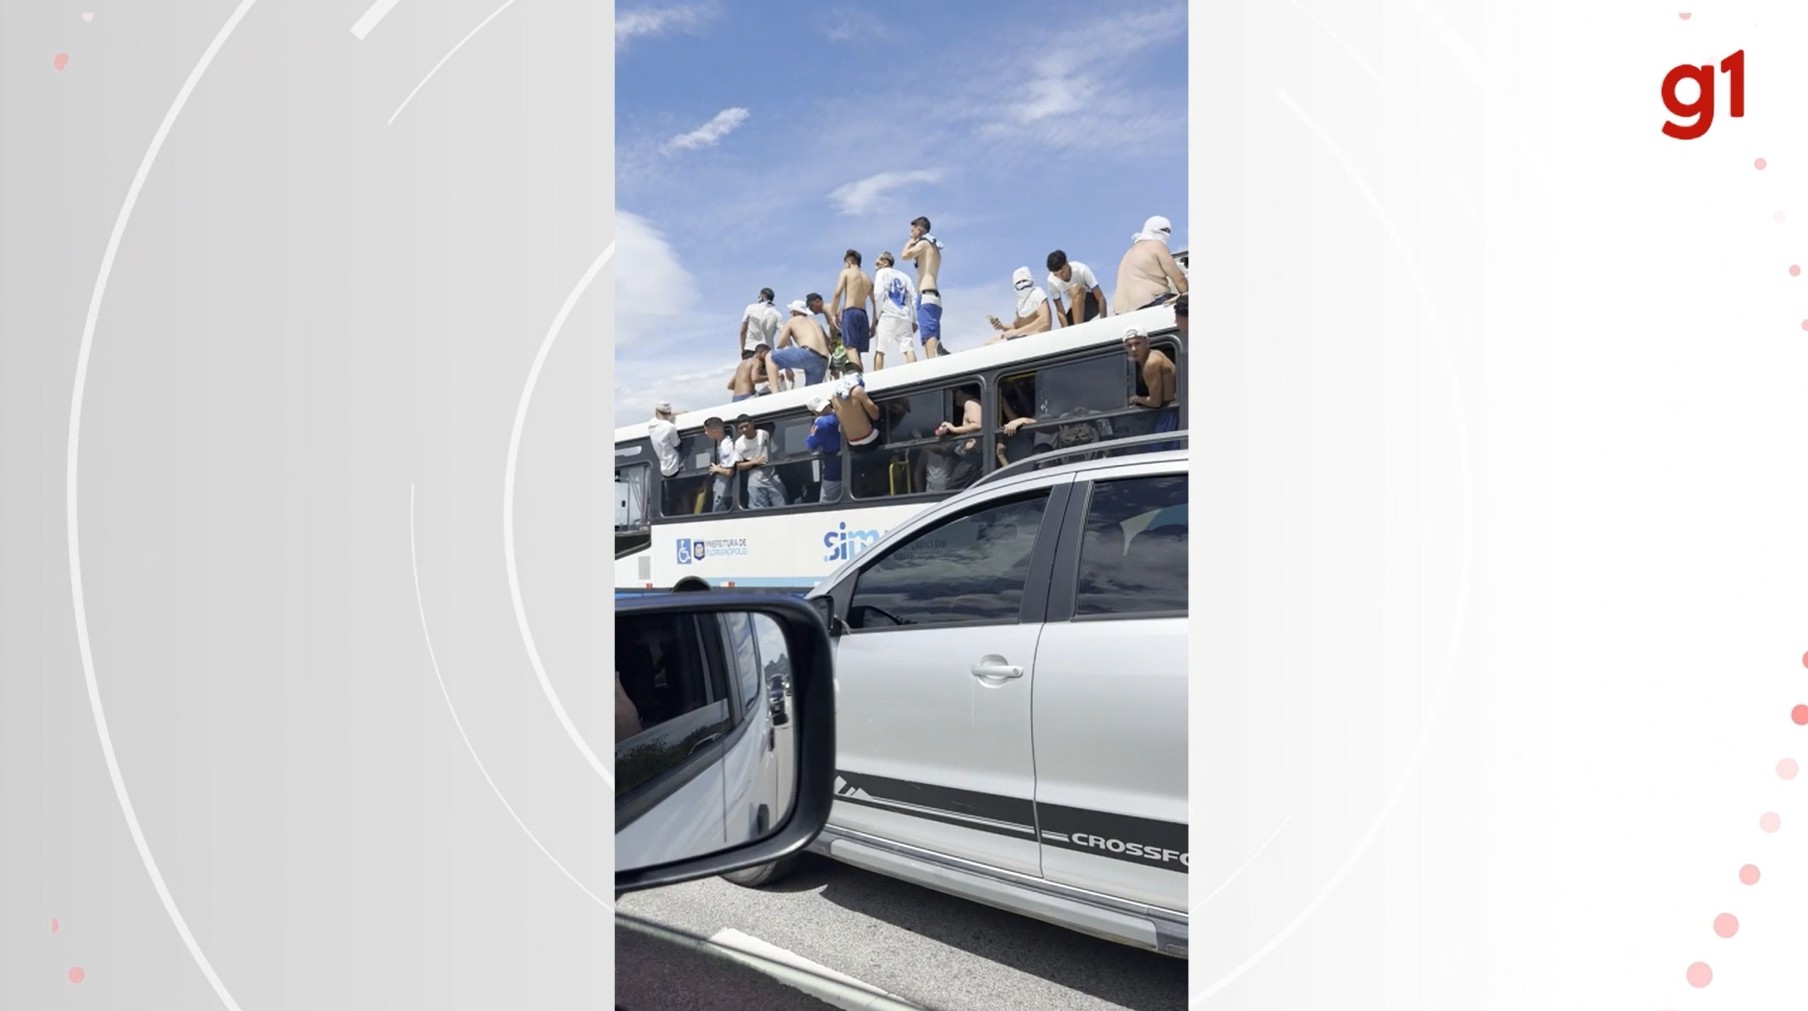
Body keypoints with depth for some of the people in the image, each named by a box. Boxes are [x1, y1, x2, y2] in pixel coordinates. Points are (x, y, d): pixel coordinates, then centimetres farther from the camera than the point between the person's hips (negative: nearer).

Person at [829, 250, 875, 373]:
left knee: (850, 347, -16)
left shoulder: (846, 272, 6)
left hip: (850, 313, -6)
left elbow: (837, 293, -7)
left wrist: (833, 314, -6)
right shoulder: (867, 279, 22)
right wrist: (873, 325, 20)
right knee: (857, 351, 9)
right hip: (863, 314, 6)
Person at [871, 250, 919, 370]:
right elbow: (914, 297, 15)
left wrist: (876, 316, -2)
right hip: (905, 317, 4)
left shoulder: (882, 272, 12)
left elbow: (878, 294, -4)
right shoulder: (904, 276, 25)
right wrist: (914, 321, 12)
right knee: (909, 350, -6)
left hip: (888, 315, -4)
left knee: (879, 351, -5)